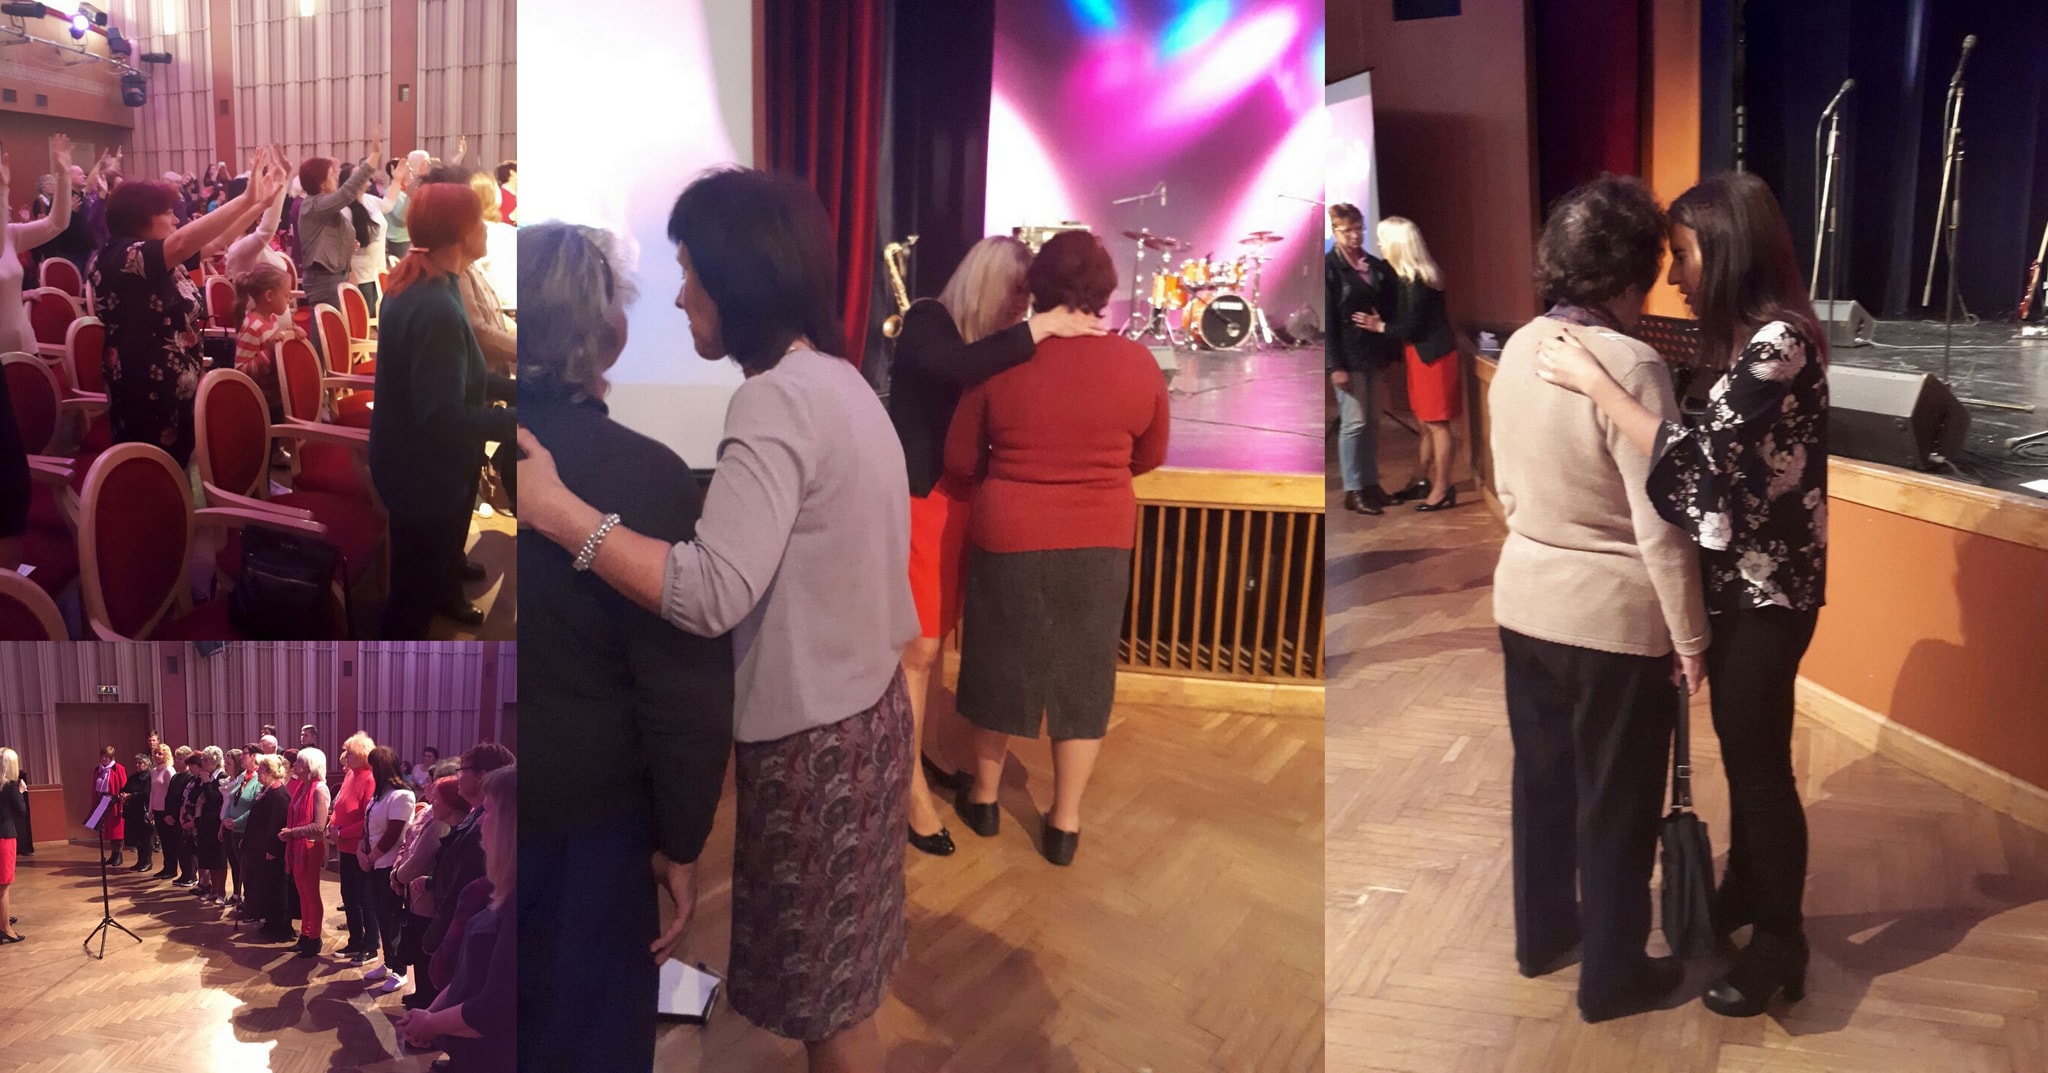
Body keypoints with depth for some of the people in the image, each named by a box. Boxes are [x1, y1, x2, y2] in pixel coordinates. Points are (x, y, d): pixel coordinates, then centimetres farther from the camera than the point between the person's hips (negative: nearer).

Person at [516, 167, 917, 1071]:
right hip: (861, 710, 9)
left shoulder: (777, 400, -22)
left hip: (812, 736, -9)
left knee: (826, 998, 9)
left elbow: (711, 594, -31)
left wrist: (554, 508, -28)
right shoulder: (837, 382, 8)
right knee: (839, 975, 22)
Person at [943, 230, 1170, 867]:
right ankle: (1064, 824, 21)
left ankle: (984, 798, 34)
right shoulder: (1137, 363, -7)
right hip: (1100, 543, 1)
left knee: (1002, 667, 16)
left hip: (1010, 539, -1)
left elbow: (959, 462, -2)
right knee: (1083, 676, 13)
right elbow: (1151, 457, 7)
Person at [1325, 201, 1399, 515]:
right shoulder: (1329, 267, -8)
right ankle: (1353, 491, 5)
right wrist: (1335, 365, -15)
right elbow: (1326, 320, -12)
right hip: (1348, 355, -6)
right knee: (1354, 422, -4)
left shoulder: (1374, 265, 10)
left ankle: (1371, 483, 20)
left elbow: (1391, 306, 15)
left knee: (1373, 421, 10)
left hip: (1372, 353, 6)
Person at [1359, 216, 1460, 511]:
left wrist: (1380, 327, -8)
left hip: (1432, 355, -10)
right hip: (1423, 354, 10)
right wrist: (1382, 321, 4)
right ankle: (1422, 481, 26)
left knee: (1436, 423, -4)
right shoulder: (1409, 276, 9)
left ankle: (1442, 489, 2)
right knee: (1426, 423, 16)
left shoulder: (1416, 280, -20)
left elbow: (1411, 326, -20)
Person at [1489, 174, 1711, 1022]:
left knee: (1542, 775, 21)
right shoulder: (1631, 366, -23)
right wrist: (1690, 636, -10)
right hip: (1616, 617, -7)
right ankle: (1612, 975, 25)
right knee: (1617, 801, 10)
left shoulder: (1518, 350, -1)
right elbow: (1660, 527, -20)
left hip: (1525, 598, 7)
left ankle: (1541, 933, 38)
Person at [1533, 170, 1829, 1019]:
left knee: (1762, 761, 3)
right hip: (1734, 576, 9)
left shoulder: (1780, 342, -22)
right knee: (1739, 748, 20)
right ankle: (1744, 891, 38)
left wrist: (1592, 381, -23)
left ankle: (1781, 941, 18)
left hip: (1769, 586, -9)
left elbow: (1694, 453, -28)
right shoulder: (1744, 337, 9)